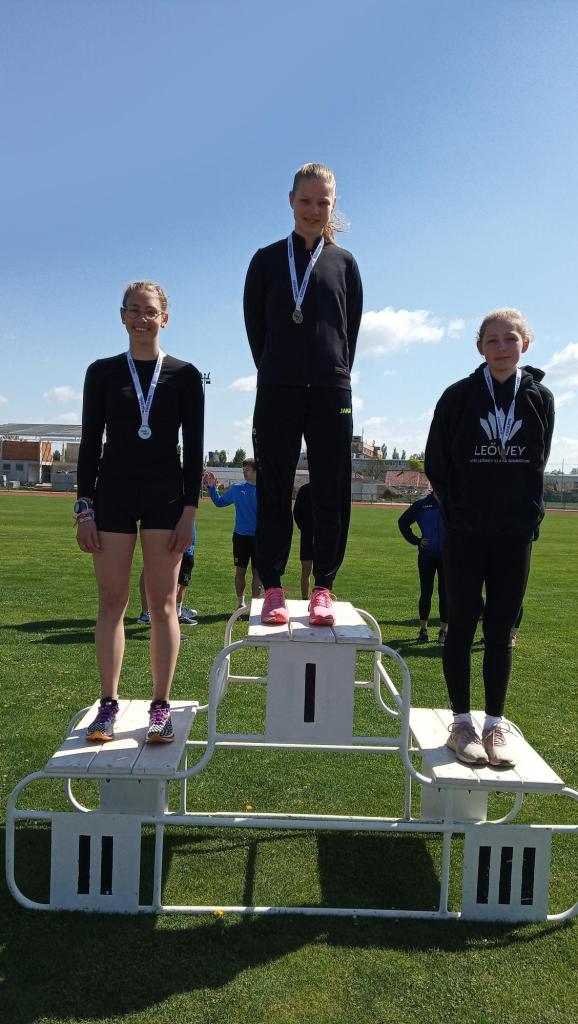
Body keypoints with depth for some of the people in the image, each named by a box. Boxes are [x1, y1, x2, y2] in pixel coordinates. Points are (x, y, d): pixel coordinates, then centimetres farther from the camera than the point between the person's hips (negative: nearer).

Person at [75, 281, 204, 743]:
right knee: (112, 601, 3)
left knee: (162, 603, 1)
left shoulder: (184, 375, 3)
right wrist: (85, 507, -1)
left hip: (165, 496, -1)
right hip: (113, 495, 2)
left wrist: (190, 509, -6)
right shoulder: (102, 372, 7)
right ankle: (109, 704, 11)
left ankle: (161, 706, 9)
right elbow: (90, 443, 6)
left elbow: (194, 448, 1)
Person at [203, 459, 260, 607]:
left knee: (257, 572, 5)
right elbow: (219, 502, 13)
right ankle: (241, 603, 24)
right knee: (240, 571, 9)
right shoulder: (237, 489, 2)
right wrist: (211, 488, 2)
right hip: (240, 536, 2)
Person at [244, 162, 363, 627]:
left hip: (332, 392, 1)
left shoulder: (344, 262, 12)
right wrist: (272, 371, 5)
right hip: (277, 391, 0)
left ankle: (323, 589, 8)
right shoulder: (267, 259, 10)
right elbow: (254, 323, 9)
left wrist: (337, 373, 3)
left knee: (331, 492, 0)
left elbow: (352, 328, 11)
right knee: (274, 491, 0)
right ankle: (273, 589, 6)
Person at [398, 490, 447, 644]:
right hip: (426, 555, 0)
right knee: (426, 592, 6)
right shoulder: (422, 503, 1)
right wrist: (415, 540, 1)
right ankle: (423, 629, 17)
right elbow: (403, 522, 10)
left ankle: (444, 630, 15)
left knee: (445, 592, 5)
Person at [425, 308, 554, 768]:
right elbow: (436, 463, 2)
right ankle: (462, 723, 14)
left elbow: (537, 464, 11)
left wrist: (525, 512, 2)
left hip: (516, 534, 2)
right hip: (465, 533, -1)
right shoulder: (459, 396, -3)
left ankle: (496, 724, 18)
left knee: (501, 630, 7)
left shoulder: (540, 398, 3)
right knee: (462, 625, 3)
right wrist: (461, 507, 1)